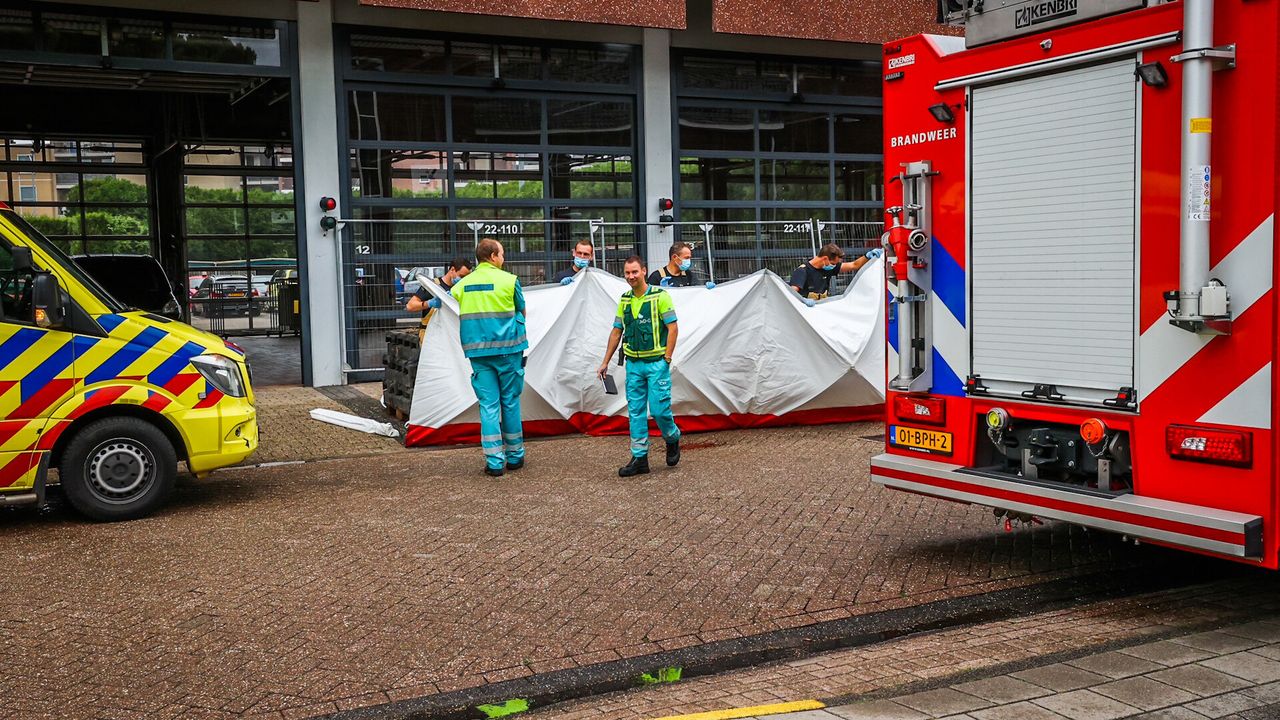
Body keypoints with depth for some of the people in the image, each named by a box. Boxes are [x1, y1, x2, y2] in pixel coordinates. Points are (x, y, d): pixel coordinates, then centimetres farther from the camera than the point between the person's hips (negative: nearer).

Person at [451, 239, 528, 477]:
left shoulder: (462, 285, 7)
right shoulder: (509, 280, -4)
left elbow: (464, 316, 11)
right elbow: (522, 312, 7)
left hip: (477, 351, 3)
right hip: (507, 348, -3)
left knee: (488, 404, 4)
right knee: (510, 402, 9)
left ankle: (494, 462, 1)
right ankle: (515, 456, 18)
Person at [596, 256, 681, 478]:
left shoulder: (660, 296, -8)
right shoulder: (625, 300, 9)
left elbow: (673, 328, -9)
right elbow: (616, 332, 14)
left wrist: (666, 359, -14)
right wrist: (605, 362, 13)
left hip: (656, 362, -5)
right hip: (633, 364, 6)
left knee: (659, 408, -8)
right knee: (635, 411, 4)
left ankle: (673, 439, 22)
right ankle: (639, 458, 9)